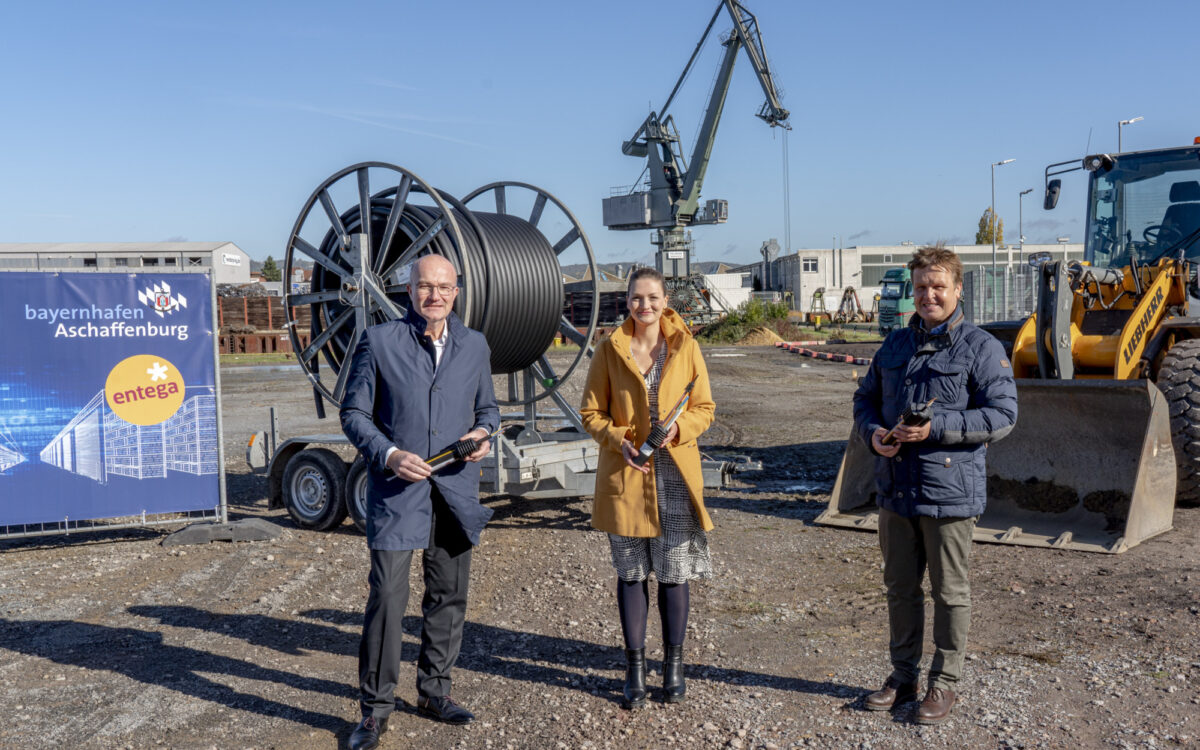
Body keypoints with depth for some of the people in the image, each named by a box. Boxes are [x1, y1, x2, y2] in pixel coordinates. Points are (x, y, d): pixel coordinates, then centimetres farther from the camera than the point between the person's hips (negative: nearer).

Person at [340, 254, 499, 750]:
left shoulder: (474, 345, 10)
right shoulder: (379, 341, -2)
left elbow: (487, 406, 20)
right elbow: (353, 413, -1)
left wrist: (483, 433, -3)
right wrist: (388, 454, -16)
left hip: (456, 490, 4)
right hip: (396, 489, -4)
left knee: (449, 595, 12)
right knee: (387, 596, -7)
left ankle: (433, 691, 29)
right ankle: (376, 707, 9)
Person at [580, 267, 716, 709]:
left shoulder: (685, 348, 2)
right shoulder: (609, 350, 1)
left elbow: (704, 408, 6)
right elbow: (591, 412, 4)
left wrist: (679, 427, -14)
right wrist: (617, 439, -13)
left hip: (675, 474, 0)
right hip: (626, 474, 0)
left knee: (674, 572, 6)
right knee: (630, 573, 7)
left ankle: (673, 665, 22)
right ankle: (635, 668, 21)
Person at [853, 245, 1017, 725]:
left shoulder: (980, 348, -6)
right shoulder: (895, 344, 12)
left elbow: (1002, 415, -13)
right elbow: (866, 398, 18)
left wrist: (935, 427, -21)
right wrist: (873, 432, -4)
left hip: (950, 492, -5)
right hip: (895, 490, 5)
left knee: (950, 592, 8)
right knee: (900, 587, 15)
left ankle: (943, 684, 22)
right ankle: (903, 676, 30)